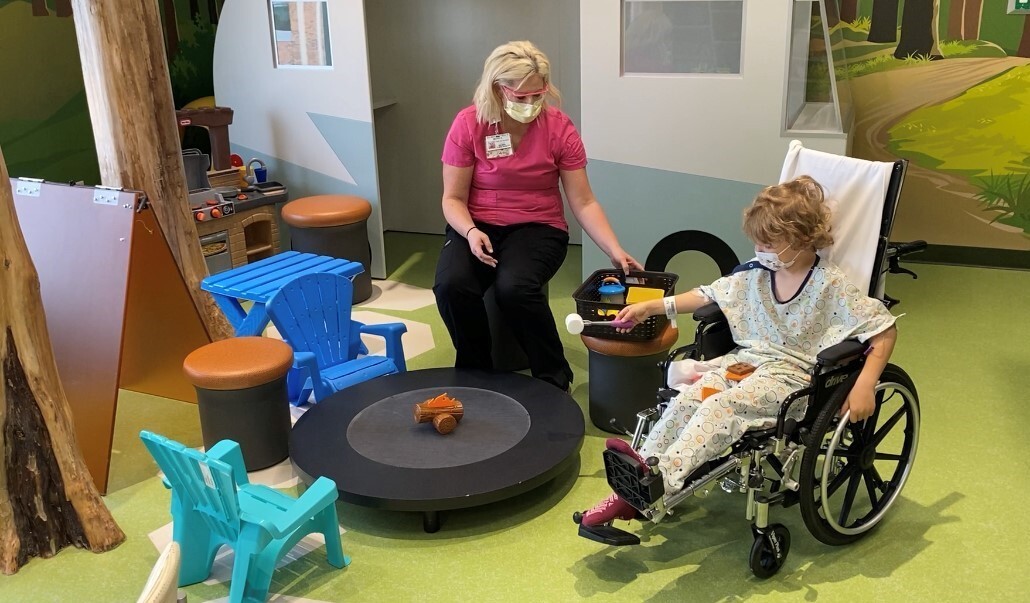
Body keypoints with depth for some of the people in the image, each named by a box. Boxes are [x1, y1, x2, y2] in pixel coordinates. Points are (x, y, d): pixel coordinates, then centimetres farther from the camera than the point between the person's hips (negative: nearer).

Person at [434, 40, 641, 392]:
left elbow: (583, 203, -6)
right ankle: (474, 374, -2)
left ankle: (553, 378, -8)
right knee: (451, 285, -29)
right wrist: (470, 232, -24)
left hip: (537, 227, -1)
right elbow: (453, 198, -4)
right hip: (478, 225, 1)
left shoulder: (559, 128, -7)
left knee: (515, 287, -33)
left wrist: (615, 251, -18)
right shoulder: (468, 124, -8)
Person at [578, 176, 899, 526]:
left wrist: (864, 387, -20)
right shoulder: (755, 274, 9)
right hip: (746, 360, 6)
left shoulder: (832, 286, -9)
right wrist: (652, 307, 10)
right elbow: (709, 295, 18)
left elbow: (885, 330, -8)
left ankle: (660, 481, -45)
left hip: (793, 375, -6)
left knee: (722, 405, -33)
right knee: (687, 398, -23)